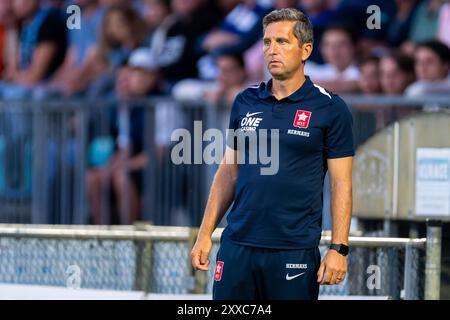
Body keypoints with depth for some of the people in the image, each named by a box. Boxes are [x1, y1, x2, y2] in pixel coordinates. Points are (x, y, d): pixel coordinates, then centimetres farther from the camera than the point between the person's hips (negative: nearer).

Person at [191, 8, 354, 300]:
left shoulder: (330, 108, -2)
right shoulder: (245, 102, 10)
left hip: (295, 251, -4)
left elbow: (341, 184, -4)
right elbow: (228, 172, 15)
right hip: (238, 244, 4)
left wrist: (339, 249, -11)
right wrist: (205, 234, 10)